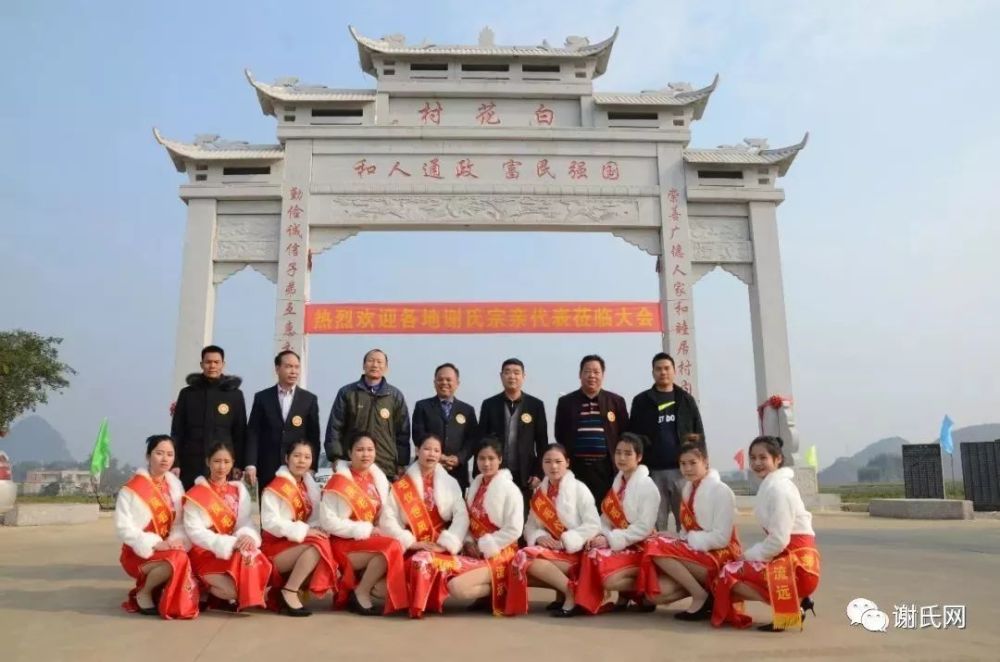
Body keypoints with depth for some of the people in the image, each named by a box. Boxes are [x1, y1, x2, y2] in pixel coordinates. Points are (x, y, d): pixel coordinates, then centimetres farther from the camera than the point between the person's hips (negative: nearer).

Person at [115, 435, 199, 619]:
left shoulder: (175, 485, 5)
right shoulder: (132, 488, -11)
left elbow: (181, 521, 3)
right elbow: (124, 527, -15)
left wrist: (176, 541, -18)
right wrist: (156, 544, -24)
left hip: (167, 549, 6)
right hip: (140, 552, -6)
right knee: (178, 559, -32)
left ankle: (157, 590, 11)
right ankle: (143, 593, -6)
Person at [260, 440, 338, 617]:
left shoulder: (309, 485, 11)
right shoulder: (275, 488, -11)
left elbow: (315, 519, 8)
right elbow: (269, 522, -21)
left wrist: (316, 530, -15)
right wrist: (304, 530, -25)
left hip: (299, 545, 8)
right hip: (275, 546, -8)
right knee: (318, 545, -30)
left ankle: (280, 592, -1)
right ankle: (289, 592, -19)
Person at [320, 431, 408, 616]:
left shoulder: (378, 478, 8)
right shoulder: (339, 482, -12)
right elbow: (328, 521, -17)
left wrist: (377, 531, -7)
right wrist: (366, 530, -19)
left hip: (371, 541, 6)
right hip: (345, 544, -6)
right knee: (391, 547, -28)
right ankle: (361, 593, -10)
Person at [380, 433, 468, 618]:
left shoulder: (450, 483, 10)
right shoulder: (401, 486, 7)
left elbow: (461, 517, -1)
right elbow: (388, 519, -3)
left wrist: (444, 544, -15)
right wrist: (412, 543, -14)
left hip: (441, 547, 1)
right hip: (412, 548, 0)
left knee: (428, 561, -32)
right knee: (420, 562, -33)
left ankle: (429, 600, -6)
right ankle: (418, 602, -8)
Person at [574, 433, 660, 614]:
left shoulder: (647, 486, -11)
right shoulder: (617, 483, 10)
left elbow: (644, 528, -18)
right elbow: (608, 517, 8)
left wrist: (610, 539, -21)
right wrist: (600, 535, -13)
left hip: (640, 547, -7)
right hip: (618, 544, 7)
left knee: (610, 579, -27)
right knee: (592, 554, -21)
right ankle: (625, 595, 0)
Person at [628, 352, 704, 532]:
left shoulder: (686, 400, 9)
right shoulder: (641, 401, 5)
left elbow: (699, 435, 8)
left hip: (683, 470, 1)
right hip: (653, 471, -1)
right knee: (656, 525, 4)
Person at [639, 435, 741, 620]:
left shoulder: (721, 491, -10)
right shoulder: (689, 489, 12)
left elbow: (721, 538, -15)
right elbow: (688, 531, 11)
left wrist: (685, 539, -18)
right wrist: (676, 540, -9)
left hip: (719, 557, -7)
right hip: (695, 555, 7)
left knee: (658, 547, -25)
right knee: (657, 592, -13)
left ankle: (701, 596, -13)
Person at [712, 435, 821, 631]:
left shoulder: (778, 487, -14)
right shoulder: (770, 486, 15)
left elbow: (779, 539, -19)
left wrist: (749, 555, -7)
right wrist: (751, 554, 3)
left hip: (795, 561, -10)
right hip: (789, 557, 10)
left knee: (729, 574, -9)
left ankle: (788, 610, -9)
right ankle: (794, 601, 6)